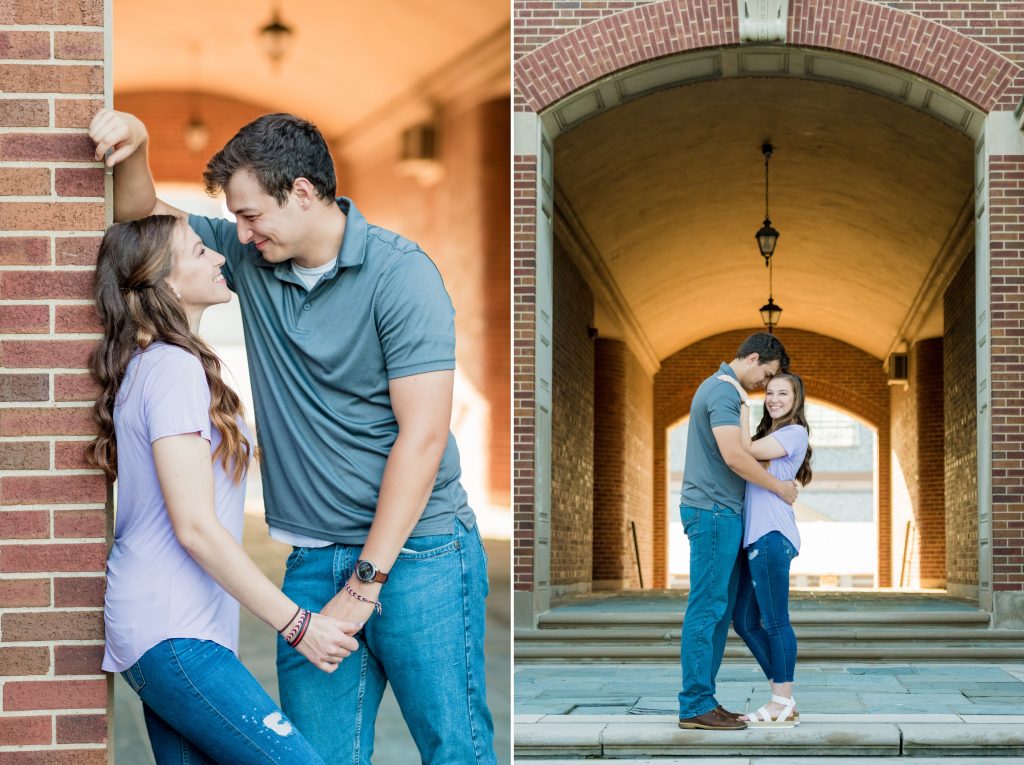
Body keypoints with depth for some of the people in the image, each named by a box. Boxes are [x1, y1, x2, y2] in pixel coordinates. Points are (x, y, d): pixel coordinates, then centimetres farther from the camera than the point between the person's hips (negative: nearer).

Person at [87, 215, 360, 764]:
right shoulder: (174, 368, -13)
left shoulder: (151, 363, 17)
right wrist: (298, 624, -15)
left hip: (168, 629, 10)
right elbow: (196, 527, -18)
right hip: (174, 633, -10)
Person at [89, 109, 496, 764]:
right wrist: (133, 145, -5)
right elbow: (141, 214, 19)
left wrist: (365, 581, -16)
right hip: (314, 561, 5)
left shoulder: (399, 273, -12)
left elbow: (423, 435, -16)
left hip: (415, 554, -5)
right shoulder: (249, 257, 7)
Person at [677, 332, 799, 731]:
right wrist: (780, 487, -11)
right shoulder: (723, 391, -14)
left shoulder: (718, 386, 19)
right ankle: (695, 705, -5)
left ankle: (702, 698, 14)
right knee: (707, 608, -8)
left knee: (719, 608, 11)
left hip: (720, 510, 10)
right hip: (714, 509, -10)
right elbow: (734, 456, -23)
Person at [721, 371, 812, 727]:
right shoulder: (767, 435, 26)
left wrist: (743, 403, -9)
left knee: (774, 620, -6)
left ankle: (783, 705, 1)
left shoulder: (795, 433, -2)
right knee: (745, 621, 10)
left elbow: (746, 451, -12)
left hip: (772, 536, -10)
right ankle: (782, 699, 16)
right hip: (754, 536, 10)